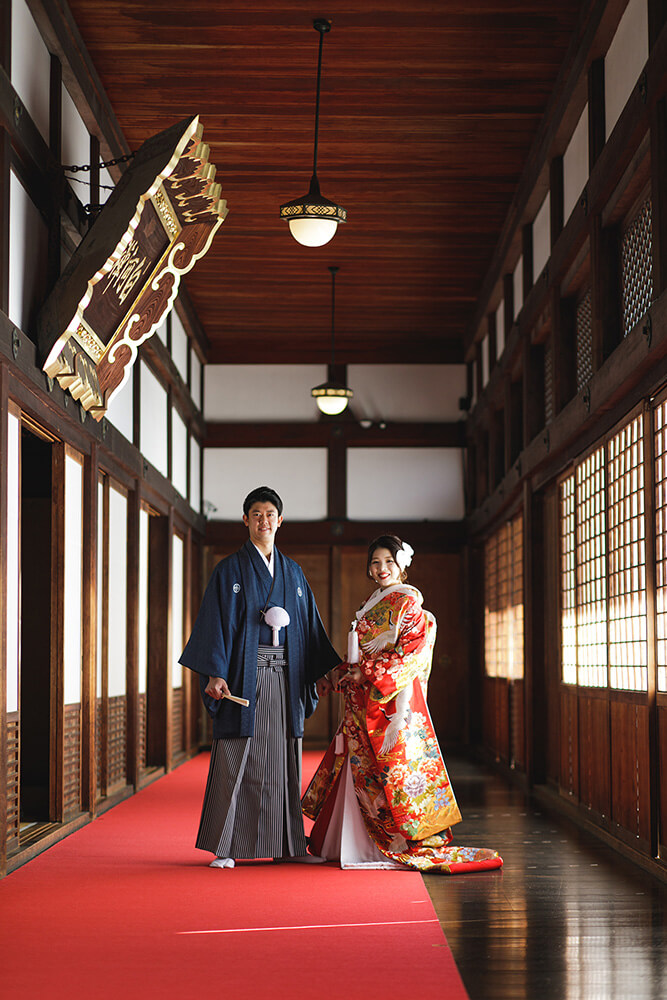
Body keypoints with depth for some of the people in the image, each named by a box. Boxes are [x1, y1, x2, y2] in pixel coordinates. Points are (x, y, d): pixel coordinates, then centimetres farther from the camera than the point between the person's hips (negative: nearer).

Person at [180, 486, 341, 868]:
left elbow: (310, 623, 18)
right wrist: (215, 673, -17)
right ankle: (224, 847, -2)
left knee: (284, 760, 7)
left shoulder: (292, 572, 15)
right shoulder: (231, 570, 1)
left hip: (285, 676, 4)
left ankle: (289, 844, 13)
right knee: (236, 760, -6)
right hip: (245, 675, -4)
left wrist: (321, 671, 13)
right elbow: (216, 622, -6)